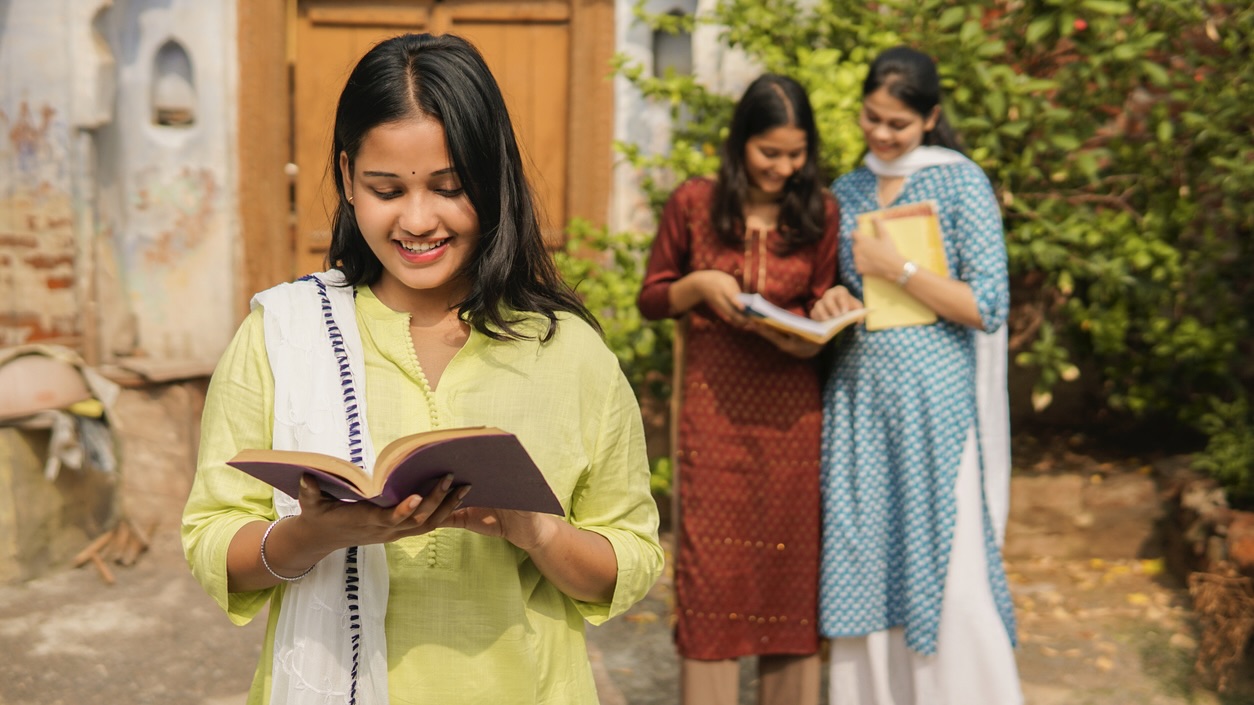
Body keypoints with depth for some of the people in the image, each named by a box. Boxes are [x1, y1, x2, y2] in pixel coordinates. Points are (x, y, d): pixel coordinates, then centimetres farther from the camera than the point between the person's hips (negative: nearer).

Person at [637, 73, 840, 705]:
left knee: (791, 557, 7)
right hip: (714, 406, -1)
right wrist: (698, 284, -12)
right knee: (709, 561, 2)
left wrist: (808, 338, -13)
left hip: (791, 409, 1)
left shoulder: (820, 212, 3)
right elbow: (651, 299, 7)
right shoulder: (693, 203, 1)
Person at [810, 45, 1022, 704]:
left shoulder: (962, 182, -2)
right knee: (863, 570, 6)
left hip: (933, 398, -4)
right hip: (856, 397, 5)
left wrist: (897, 269, -12)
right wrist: (830, 303, -1)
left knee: (945, 575, -3)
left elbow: (988, 308, -8)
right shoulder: (845, 191, 13)